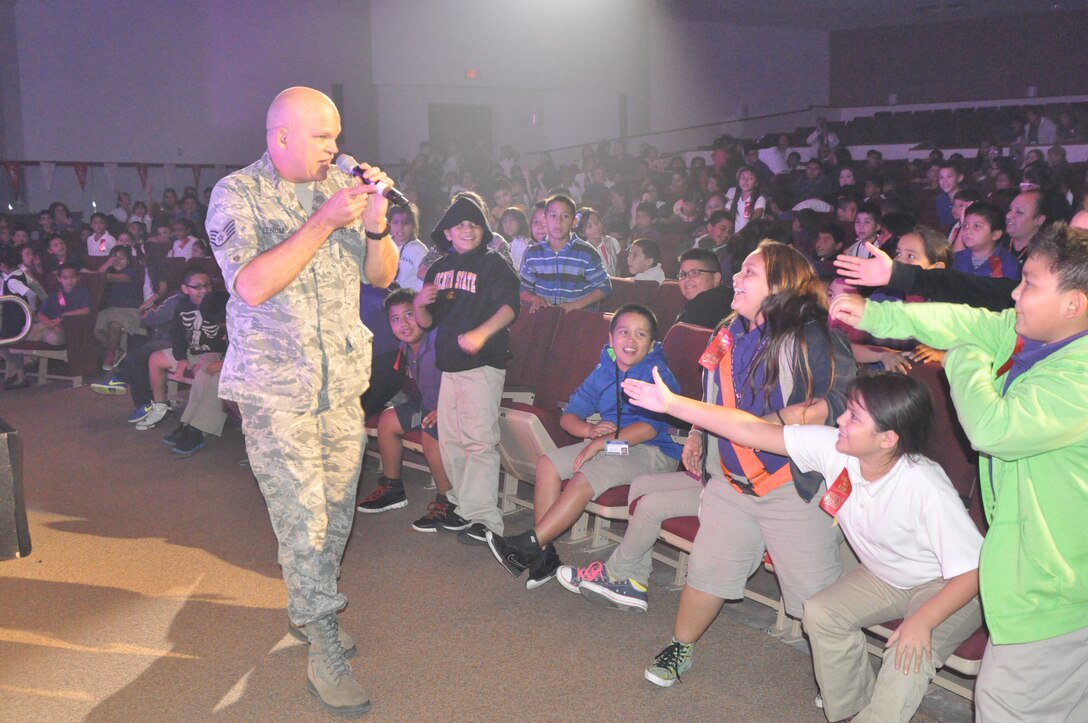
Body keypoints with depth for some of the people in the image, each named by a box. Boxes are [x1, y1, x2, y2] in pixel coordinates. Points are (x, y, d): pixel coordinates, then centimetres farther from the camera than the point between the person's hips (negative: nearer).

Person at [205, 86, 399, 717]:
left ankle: (309, 610, 34)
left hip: (343, 382, 5)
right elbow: (251, 286, -21)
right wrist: (324, 221, -22)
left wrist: (376, 225, -12)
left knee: (336, 511, 12)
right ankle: (326, 651, 7)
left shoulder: (340, 185, 8)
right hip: (276, 387, -5)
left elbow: (382, 275, 8)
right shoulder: (237, 195, -6)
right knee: (302, 517, -6)